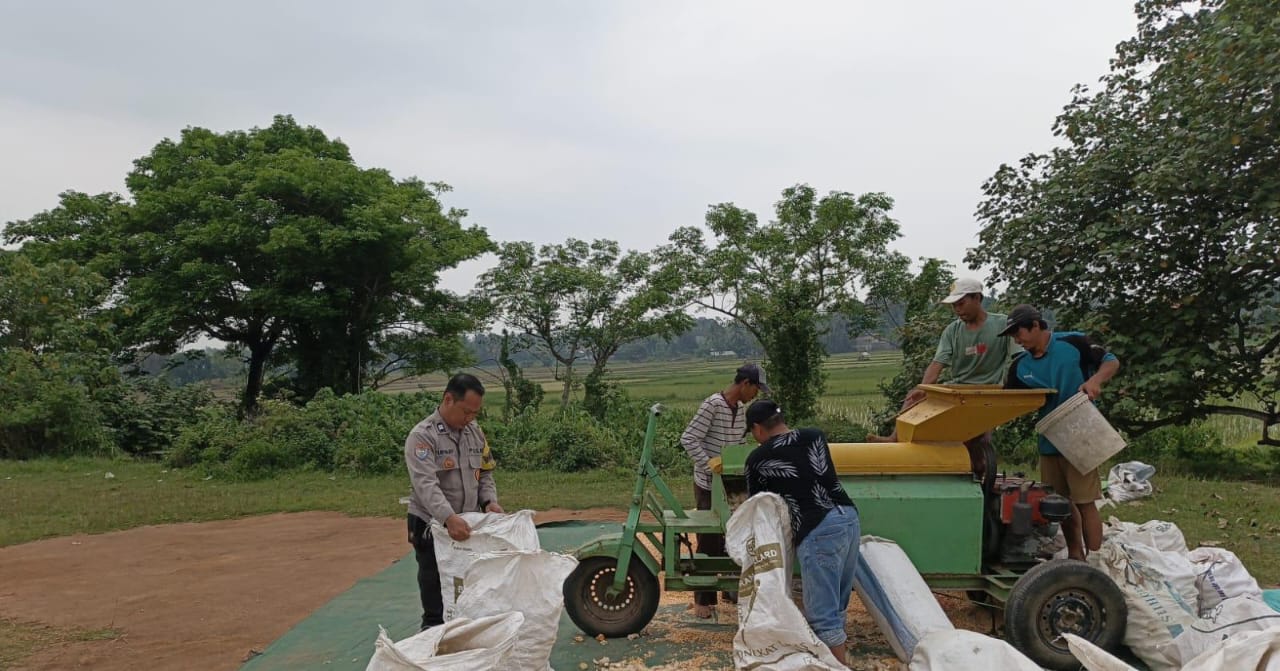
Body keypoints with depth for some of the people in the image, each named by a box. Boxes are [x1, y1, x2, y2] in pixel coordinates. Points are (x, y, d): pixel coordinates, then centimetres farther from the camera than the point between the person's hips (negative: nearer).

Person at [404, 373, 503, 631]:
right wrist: (449, 518, -40)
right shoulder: (422, 436, -15)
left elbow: (485, 473, 14)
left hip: (468, 525, 6)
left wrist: (489, 501, -5)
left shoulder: (475, 432, 7)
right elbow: (425, 484, -27)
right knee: (436, 592, 6)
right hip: (433, 527, -6)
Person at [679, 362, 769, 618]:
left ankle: (731, 589, 30)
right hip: (709, 485, -7)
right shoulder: (712, 405, -19)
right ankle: (703, 600, 9)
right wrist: (710, 467, -23)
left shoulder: (742, 408, 5)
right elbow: (688, 440, -21)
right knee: (709, 541, -1)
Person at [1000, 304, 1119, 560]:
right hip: (1049, 441, 6)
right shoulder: (1020, 366, 4)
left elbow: (1111, 361, -3)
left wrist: (1095, 380, -22)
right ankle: (1075, 557, 26)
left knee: (1085, 502, -5)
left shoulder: (1072, 343, -10)